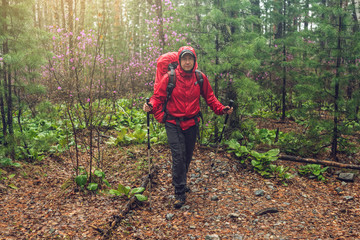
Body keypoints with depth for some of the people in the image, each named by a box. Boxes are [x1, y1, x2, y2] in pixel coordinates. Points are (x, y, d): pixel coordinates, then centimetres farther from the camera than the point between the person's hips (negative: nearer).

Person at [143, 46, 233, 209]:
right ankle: (180, 193, -1)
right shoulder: (170, 77, -9)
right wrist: (151, 107, -27)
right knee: (178, 156, -11)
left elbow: (210, 98, 8)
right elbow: (158, 96, -6)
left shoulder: (201, 78, -1)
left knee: (187, 156, 16)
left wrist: (221, 109, -6)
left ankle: (180, 182, 40)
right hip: (173, 123, -3)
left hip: (192, 123, 4)